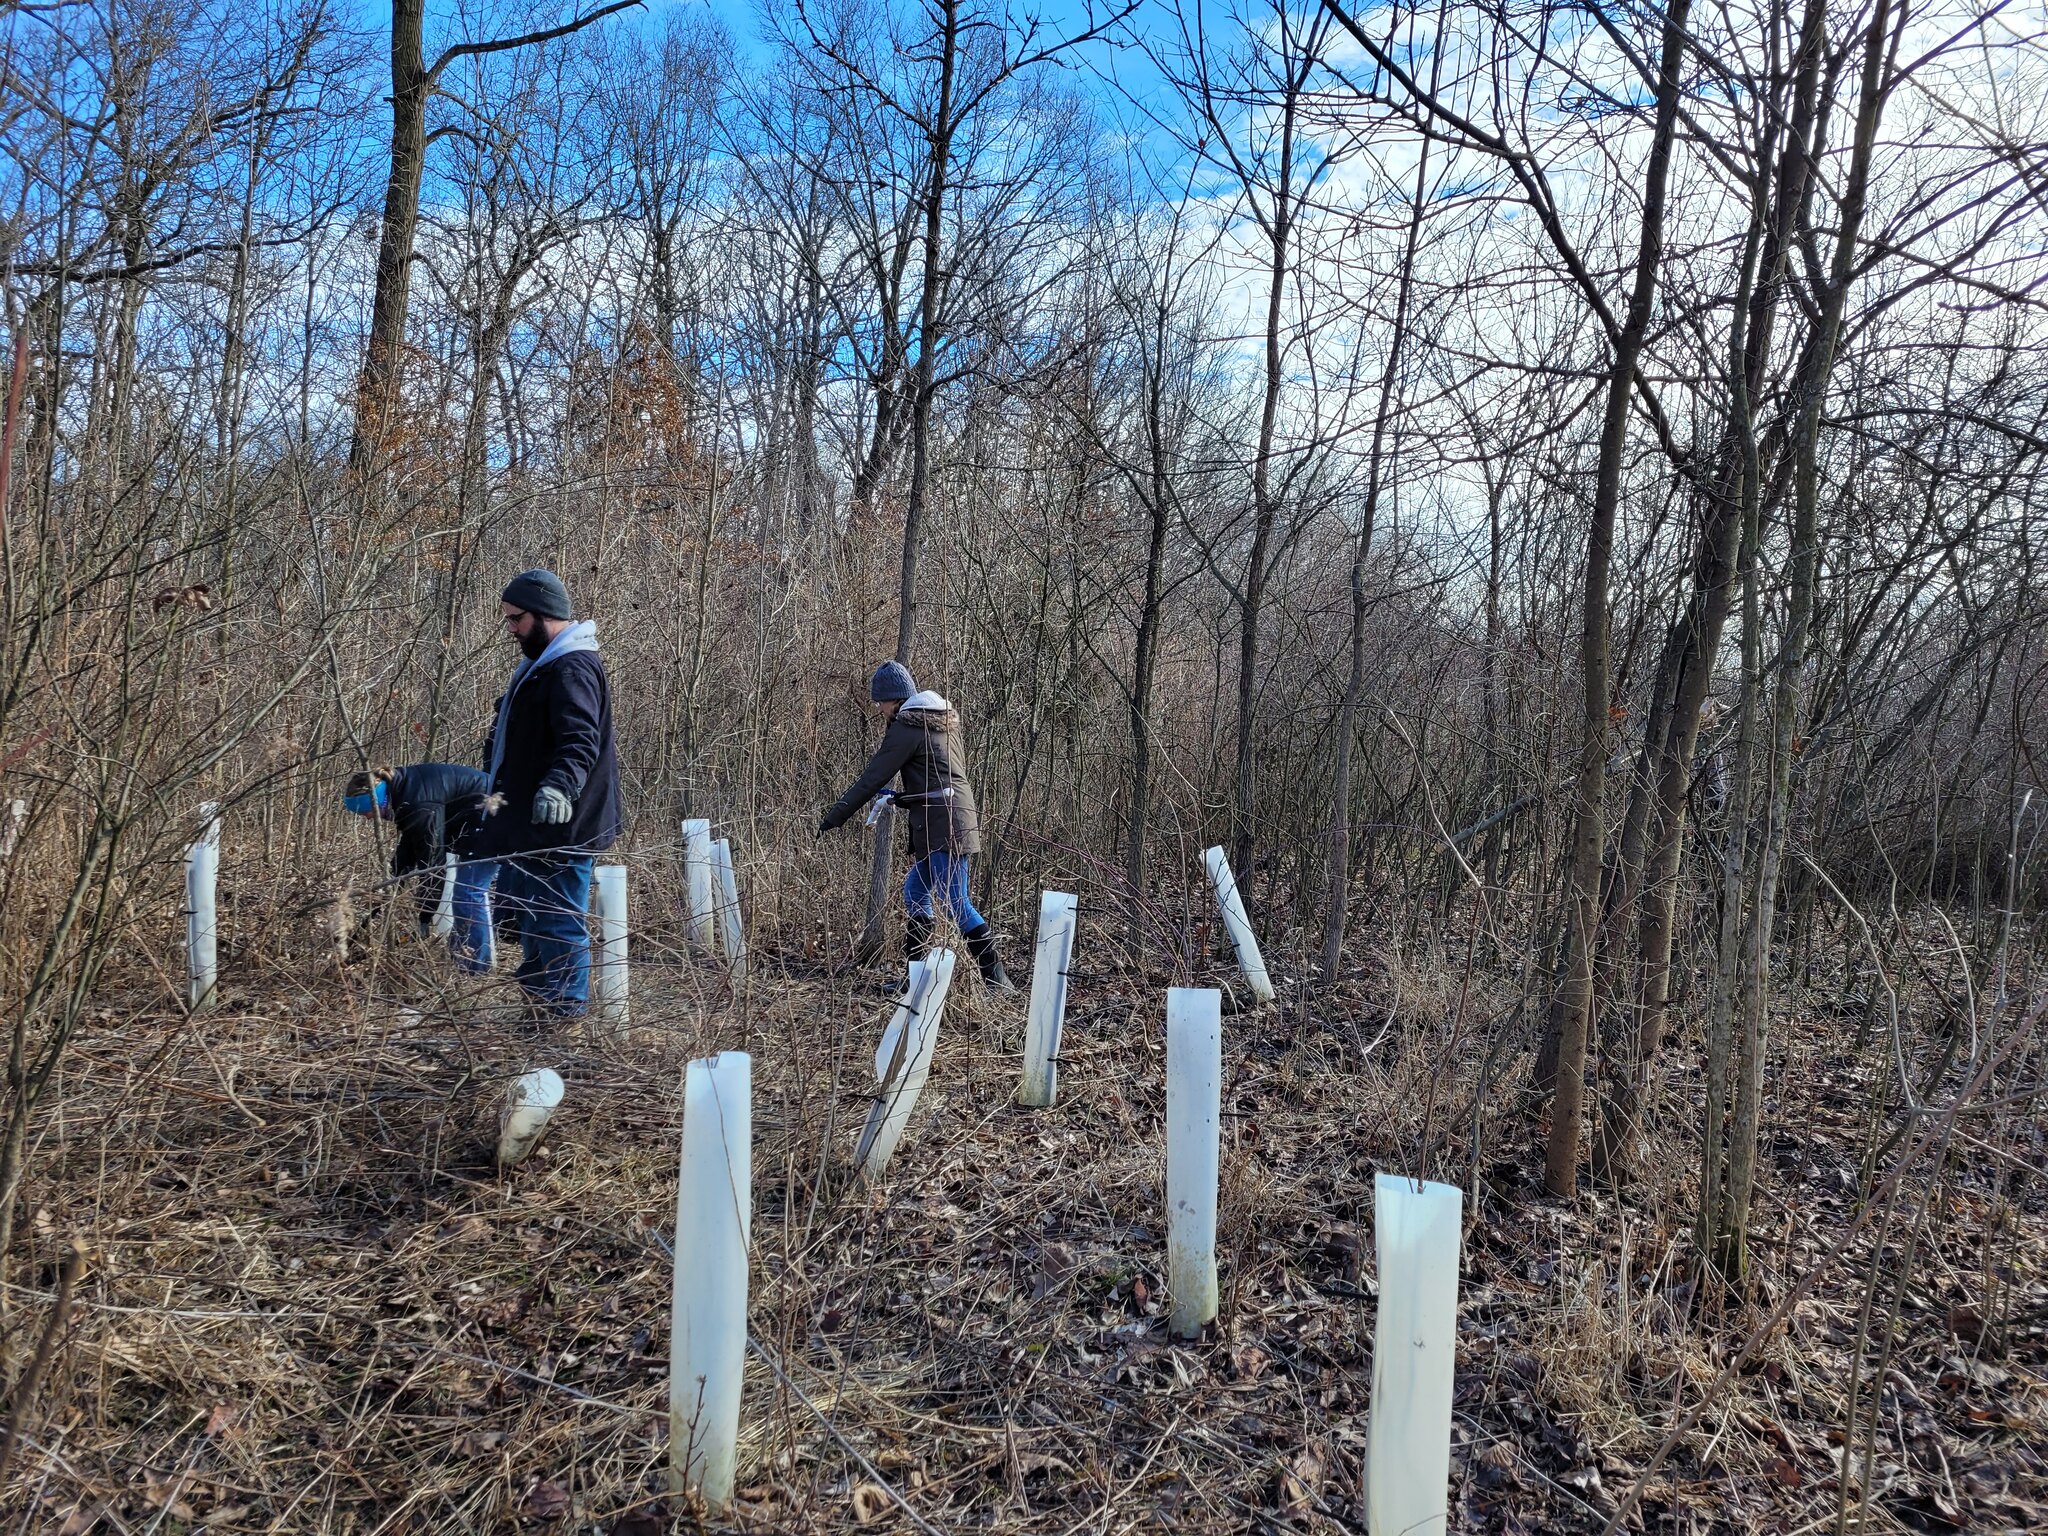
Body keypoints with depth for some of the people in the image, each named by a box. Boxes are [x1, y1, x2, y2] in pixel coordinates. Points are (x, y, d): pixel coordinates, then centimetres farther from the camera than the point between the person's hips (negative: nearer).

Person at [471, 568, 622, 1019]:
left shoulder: (572, 669, -19)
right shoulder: (544, 663, 17)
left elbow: (579, 740, -33)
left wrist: (559, 785, -49)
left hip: (558, 824, -11)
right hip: (530, 820, 11)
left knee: (558, 922, -4)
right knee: (525, 909, 21)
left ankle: (567, 1012, 5)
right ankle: (539, 997, 35)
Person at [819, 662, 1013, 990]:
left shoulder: (907, 727, -9)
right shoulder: (942, 720, 18)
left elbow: (872, 778, -9)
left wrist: (835, 816, -3)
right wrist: (908, 797, 20)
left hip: (943, 822, -10)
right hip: (959, 812, 10)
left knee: (954, 901, -10)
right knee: (915, 891, 15)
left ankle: (996, 978, -11)